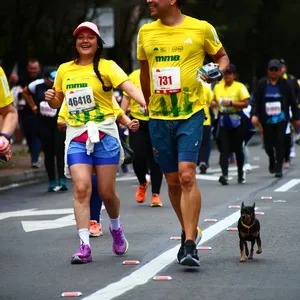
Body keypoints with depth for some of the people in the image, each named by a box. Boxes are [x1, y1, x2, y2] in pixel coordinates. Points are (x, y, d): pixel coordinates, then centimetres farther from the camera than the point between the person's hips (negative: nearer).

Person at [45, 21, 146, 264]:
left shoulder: (107, 67, -2)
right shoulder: (64, 70, 10)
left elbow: (130, 88, -18)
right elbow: (57, 102, 23)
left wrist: (148, 105, -37)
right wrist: (51, 98, -1)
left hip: (104, 134, -2)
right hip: (76, 137, 2)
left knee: (107, 192, 3)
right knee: (81, 188, -13)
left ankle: (116, 228, 34)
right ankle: (84, 245, -11)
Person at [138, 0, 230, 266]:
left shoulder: (201, 29, -4)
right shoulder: (146, 32, 7)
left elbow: (222, 57, 11)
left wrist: (217, 72, -10)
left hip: (191, 114, -4)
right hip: (158, 117, 4)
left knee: (187, 175, -17)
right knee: (173, 181, 9)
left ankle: (190, 245, -14)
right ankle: (190, 232, 29)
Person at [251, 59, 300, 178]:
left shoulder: (285, 84, 0)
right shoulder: (261, 84, 0)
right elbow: (255, 100, -1)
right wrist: (254, 114, -14)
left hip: (281, 119, -1)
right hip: (267, 119, 1)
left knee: (280, 142, -7)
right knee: (268, 143, 3)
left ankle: (278, 167, 3)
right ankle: (272, 160, 34)